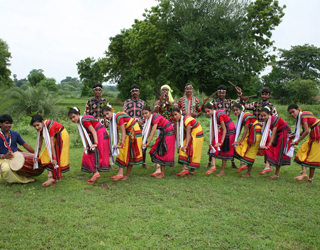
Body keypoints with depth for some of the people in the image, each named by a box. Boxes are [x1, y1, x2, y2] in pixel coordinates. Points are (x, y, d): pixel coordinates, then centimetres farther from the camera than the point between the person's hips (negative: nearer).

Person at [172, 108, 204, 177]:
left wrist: (186, 144, -40)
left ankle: (192, 172, 6)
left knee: (193, 153, -3)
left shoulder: (186, 119, -26)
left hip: (197, 136, -8)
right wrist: (182, 144, -3)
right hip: (191, 136, 8)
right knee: (183, 150, -7)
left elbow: (188, 133, -33)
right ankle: (185, 169, -11)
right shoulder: (179, 121, 1)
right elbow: (181, 133, 1)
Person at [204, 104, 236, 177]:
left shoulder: (219, 115, -25)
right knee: (214, 146, -6)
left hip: (229, 132, -8)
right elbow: (213, 130, 2)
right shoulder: (213, 116, 0)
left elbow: (225, 130, -27)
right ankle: (213, 166, -11)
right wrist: (211, 142, 0)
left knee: (224, 151, -2)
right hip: (222, 132, 8)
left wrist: (221, 142, -32)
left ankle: (222, 171, 8)